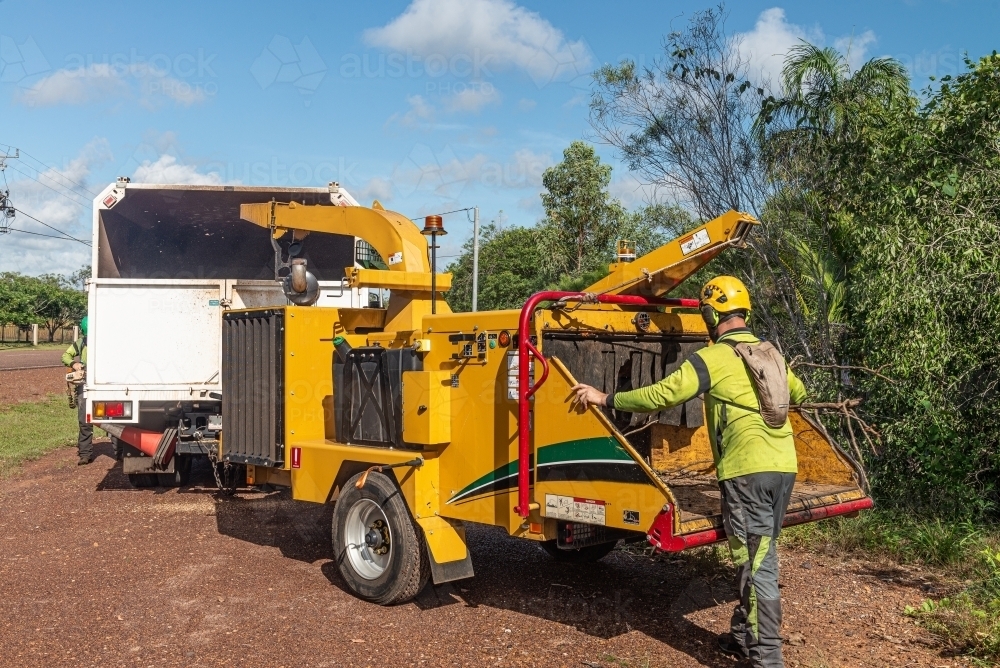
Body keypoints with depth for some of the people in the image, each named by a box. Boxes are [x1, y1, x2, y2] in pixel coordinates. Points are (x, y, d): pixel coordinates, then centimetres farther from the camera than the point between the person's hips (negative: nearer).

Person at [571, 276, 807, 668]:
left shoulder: (714, 357, -6)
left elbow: (662, 395, -14)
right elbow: (799, 392, 34)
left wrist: (606, 399, -6)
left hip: (749, 468, -8)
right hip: (784, 465, 8)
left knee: (755, 562, -3)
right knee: (758, 555, 17)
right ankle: (744, 635, 28)